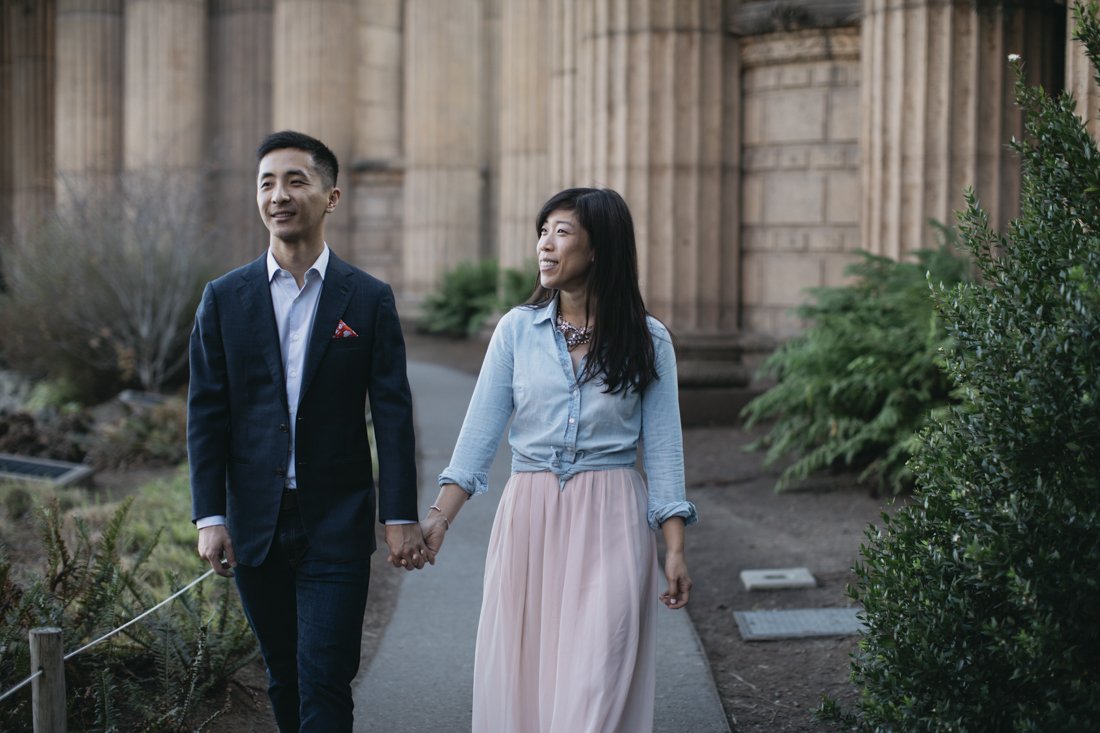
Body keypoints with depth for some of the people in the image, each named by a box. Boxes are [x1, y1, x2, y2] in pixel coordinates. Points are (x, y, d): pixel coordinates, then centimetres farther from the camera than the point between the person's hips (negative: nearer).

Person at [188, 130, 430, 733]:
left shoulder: (369, 300, 0)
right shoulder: (224, 299, 4)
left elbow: (392, 413, -2)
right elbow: (206, 414, 3)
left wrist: (401, 517, -7)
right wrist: (209, 517, -4)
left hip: (337, 525, -2)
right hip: (255, 525, 2)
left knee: (325, 684, -6)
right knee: (284, 677, 13)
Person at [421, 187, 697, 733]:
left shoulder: (647, 340, 2)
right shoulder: (517, 329, 5)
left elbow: (663, 448, 3)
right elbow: (479, 433, 2)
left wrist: (675, 549, -3)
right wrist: (439, 517, -10)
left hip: (609, 523, -2)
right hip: (528, 518, 2)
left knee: (594, 684, -7)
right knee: (520, 678, 5)